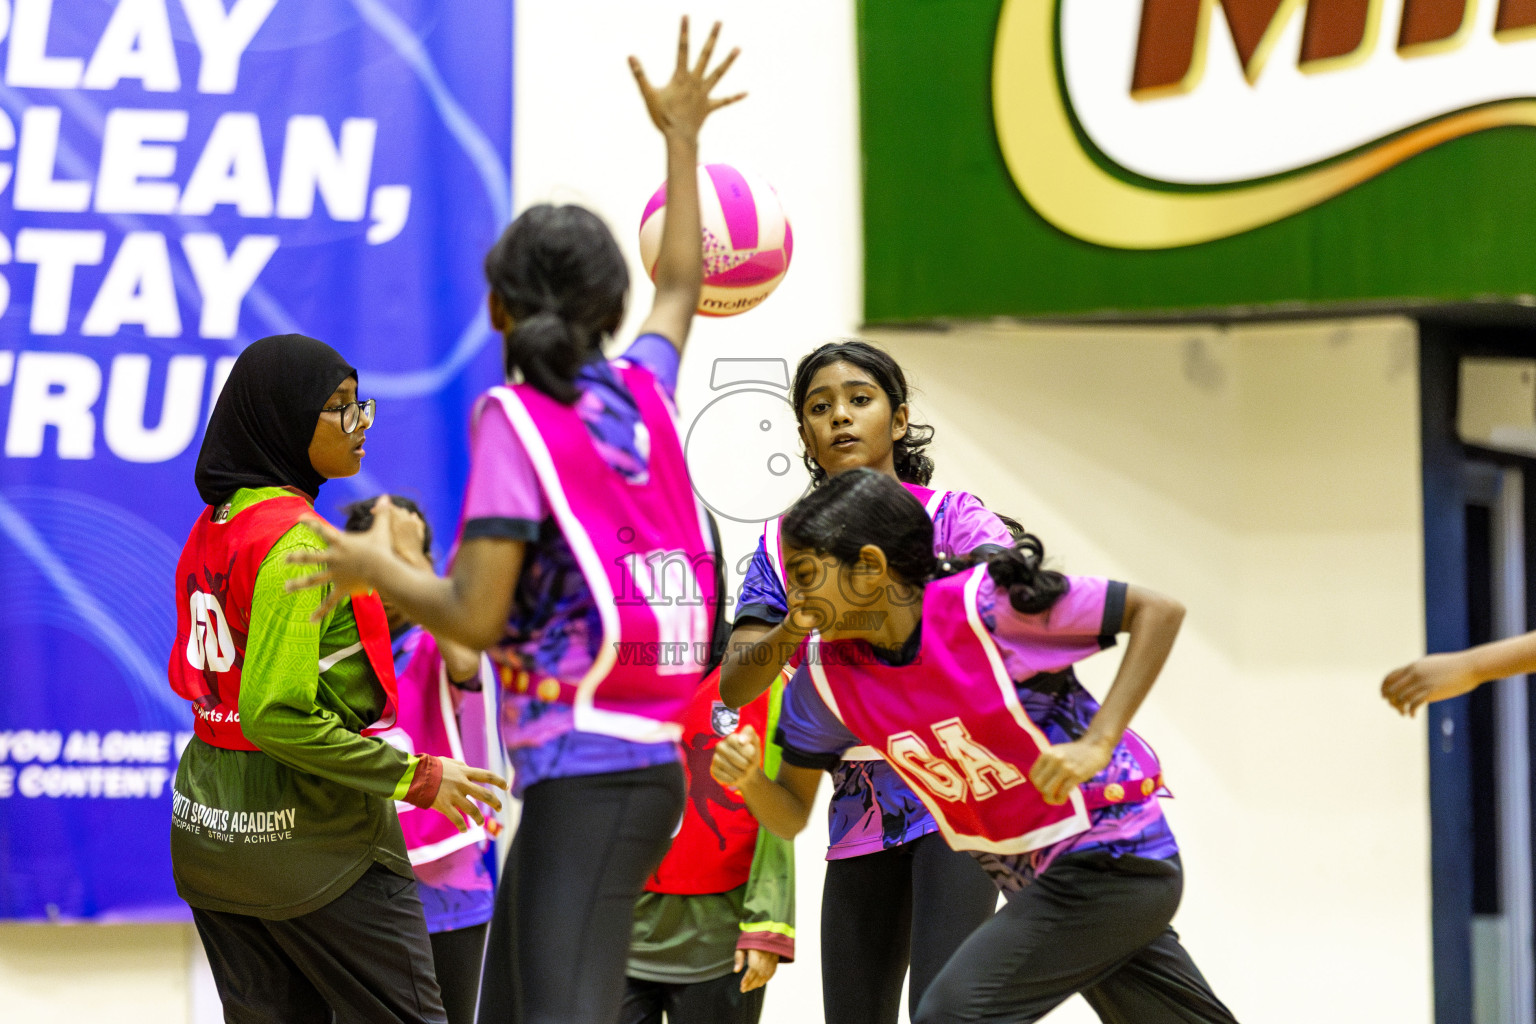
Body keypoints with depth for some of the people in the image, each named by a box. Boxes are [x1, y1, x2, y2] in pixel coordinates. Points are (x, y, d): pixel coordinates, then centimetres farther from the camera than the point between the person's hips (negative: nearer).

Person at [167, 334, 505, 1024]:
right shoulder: (298, 540, -18)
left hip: (208, 829, 9)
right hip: (311, 833, -9)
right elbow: (276, 715, -24)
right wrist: (418, 778, -18)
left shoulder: (212, 526, 8)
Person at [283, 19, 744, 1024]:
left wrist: (378, 569, 5)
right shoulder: (642, 391, 10)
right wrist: (682, 138, 43)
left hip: (585, 770, -7)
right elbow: (682, 287, 32)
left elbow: (476, 616, -13)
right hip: (650, 760, 7)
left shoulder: (517, 419, -8)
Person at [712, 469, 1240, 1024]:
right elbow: (791, 813, 5)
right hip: (1032, 880, 7)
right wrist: (749, 779, -18)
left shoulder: (984, 602, -21)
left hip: (1112, 858, -7)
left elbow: (1158, 611, -18)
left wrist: (1097, 744, -25)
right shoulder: (825, 676, -3)